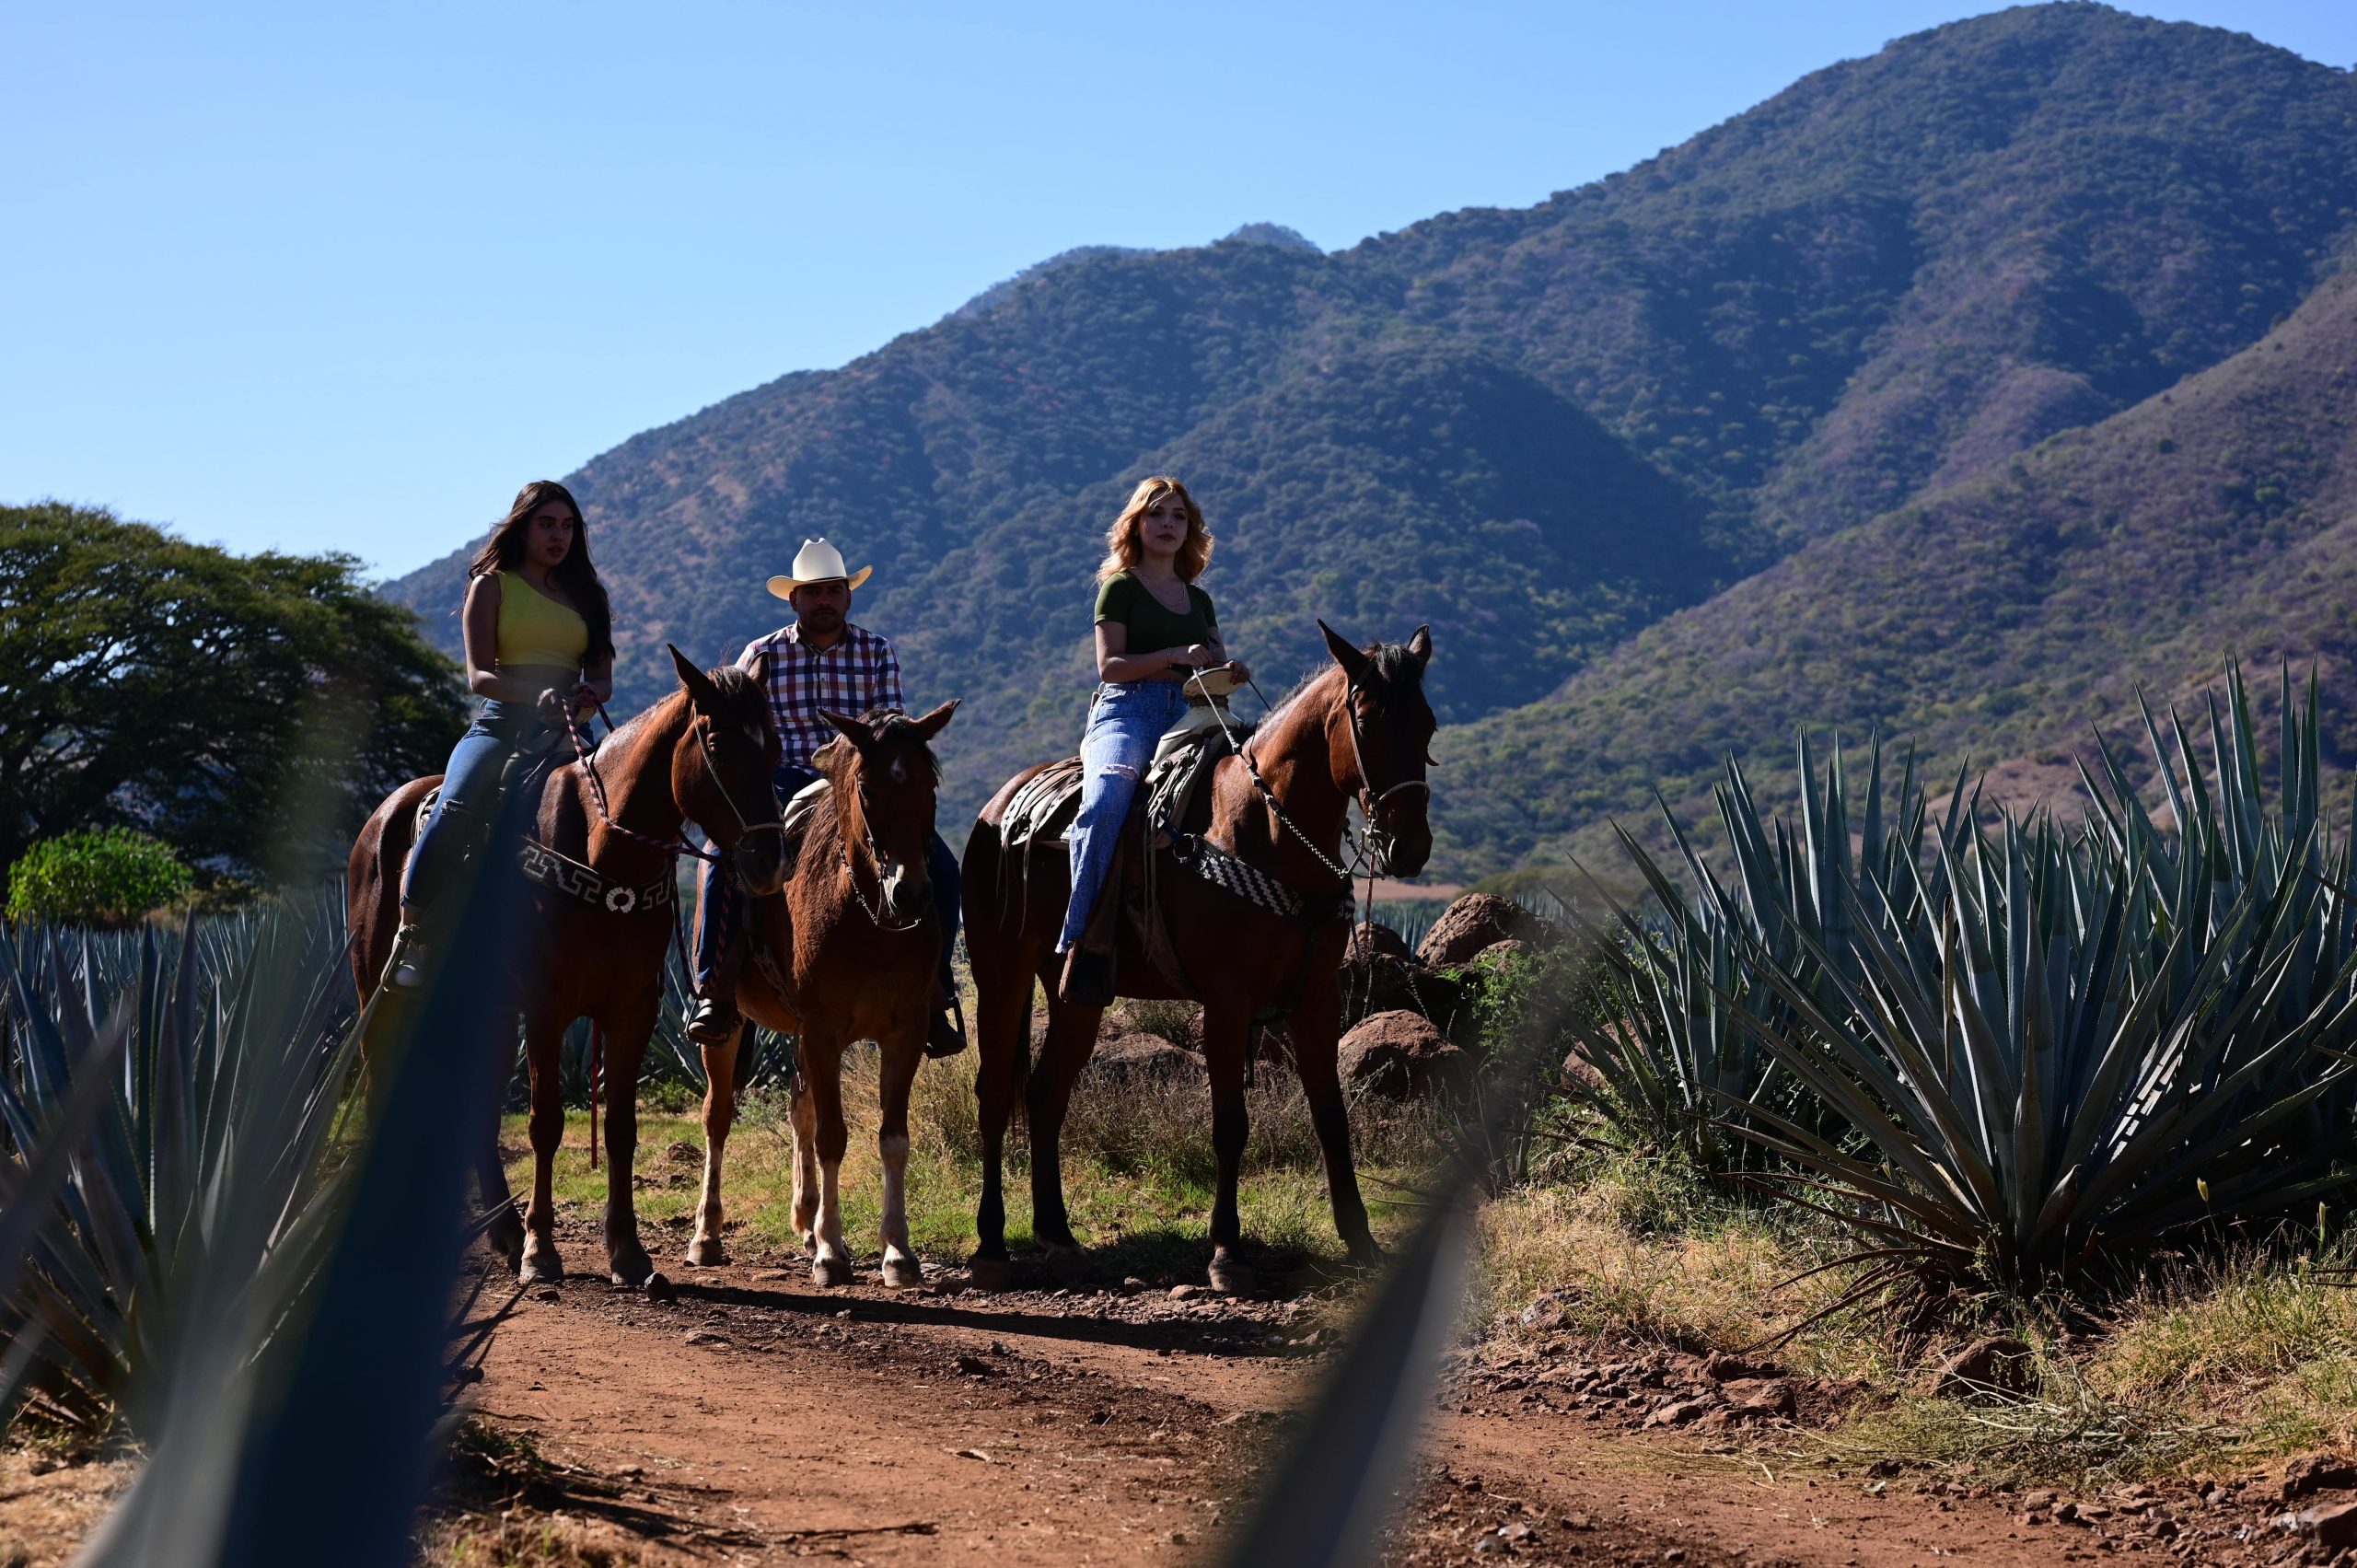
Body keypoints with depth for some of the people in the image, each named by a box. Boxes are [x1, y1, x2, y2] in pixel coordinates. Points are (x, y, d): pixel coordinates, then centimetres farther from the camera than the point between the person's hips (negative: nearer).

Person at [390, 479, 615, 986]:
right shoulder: (491, 586, 8)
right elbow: (478, 676, -4)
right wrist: (538, 692, -24)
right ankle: (410, 935, -28)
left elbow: (603, 675, 15)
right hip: (500, 725, -4)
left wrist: (590, 691, -12)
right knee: (457, 809, -32)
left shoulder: (584, 595, 21)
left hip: (563, 735, 4)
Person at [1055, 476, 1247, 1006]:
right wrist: (1177, 656, -11)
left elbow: (1218, 666, 25)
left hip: (1190, 716, 5)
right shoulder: (1120, 588, 9)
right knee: (1104, 803, -35)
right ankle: (1082, 941, -37)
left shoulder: (1199, 600, 25)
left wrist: (1232, 669, 1)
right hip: (1127, 710, -5)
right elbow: (1110, 666, -1)